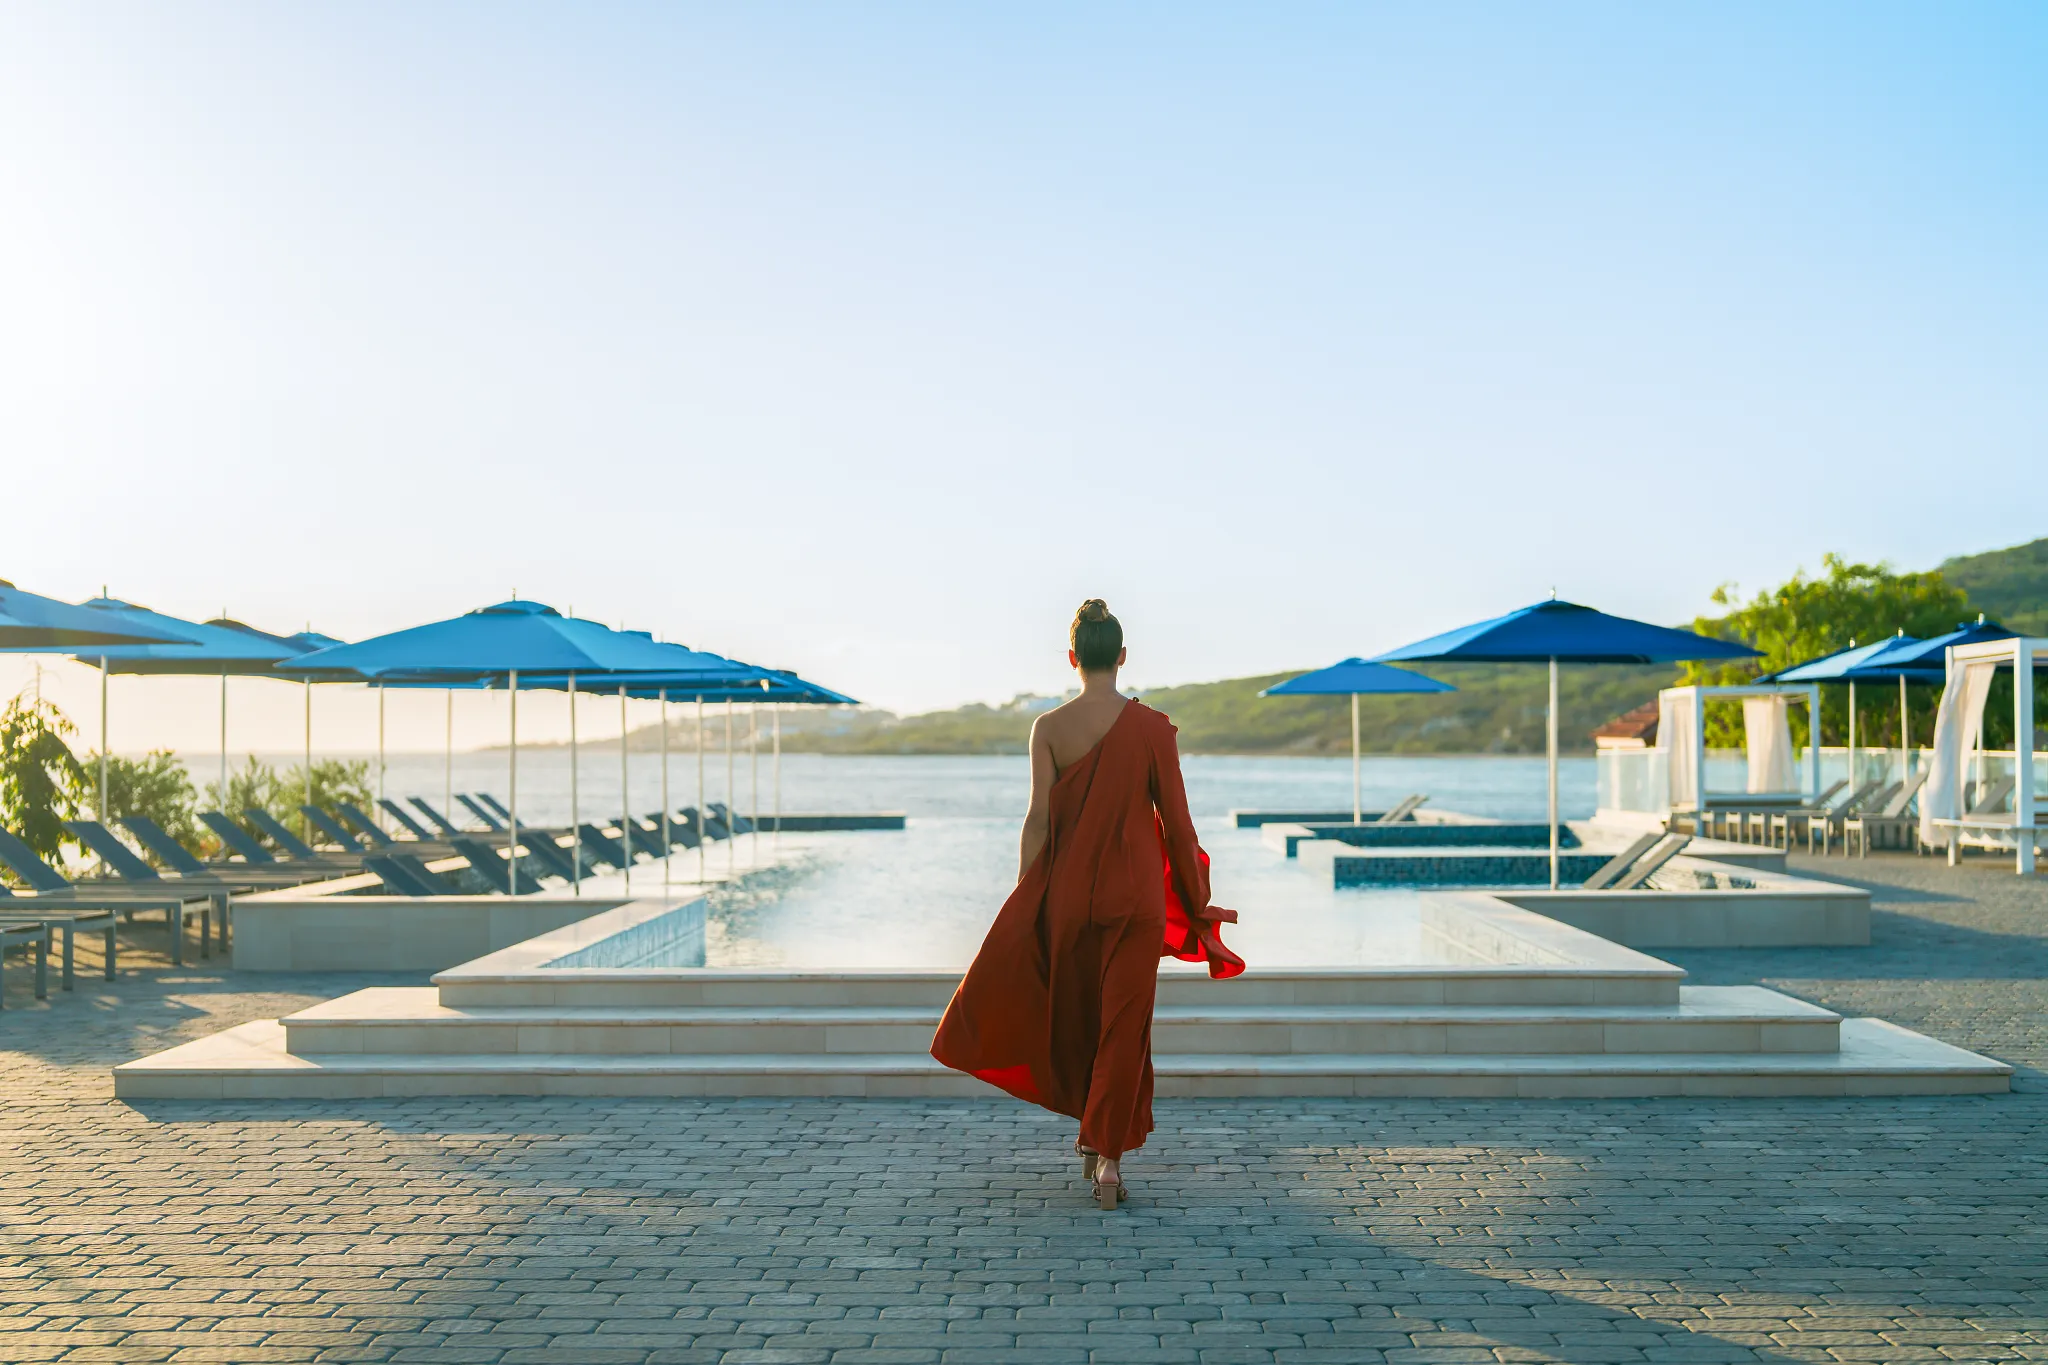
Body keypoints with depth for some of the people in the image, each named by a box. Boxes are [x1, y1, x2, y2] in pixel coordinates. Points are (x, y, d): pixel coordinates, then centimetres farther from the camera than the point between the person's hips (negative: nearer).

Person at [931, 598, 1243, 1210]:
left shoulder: (1049, 727, -4)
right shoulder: (1153, 727, -6)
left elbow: (1039, 821, -7)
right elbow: (1175, 822, -3)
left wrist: (1021, 905, -2)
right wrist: (1197, 904, 6)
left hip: (1066, 893, 2)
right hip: (1136, 895, -1)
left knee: (1074, 1017, 20)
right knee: (1124, 1025, 4)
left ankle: (1090, 1135, 31)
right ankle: (1108, 1155, 0)